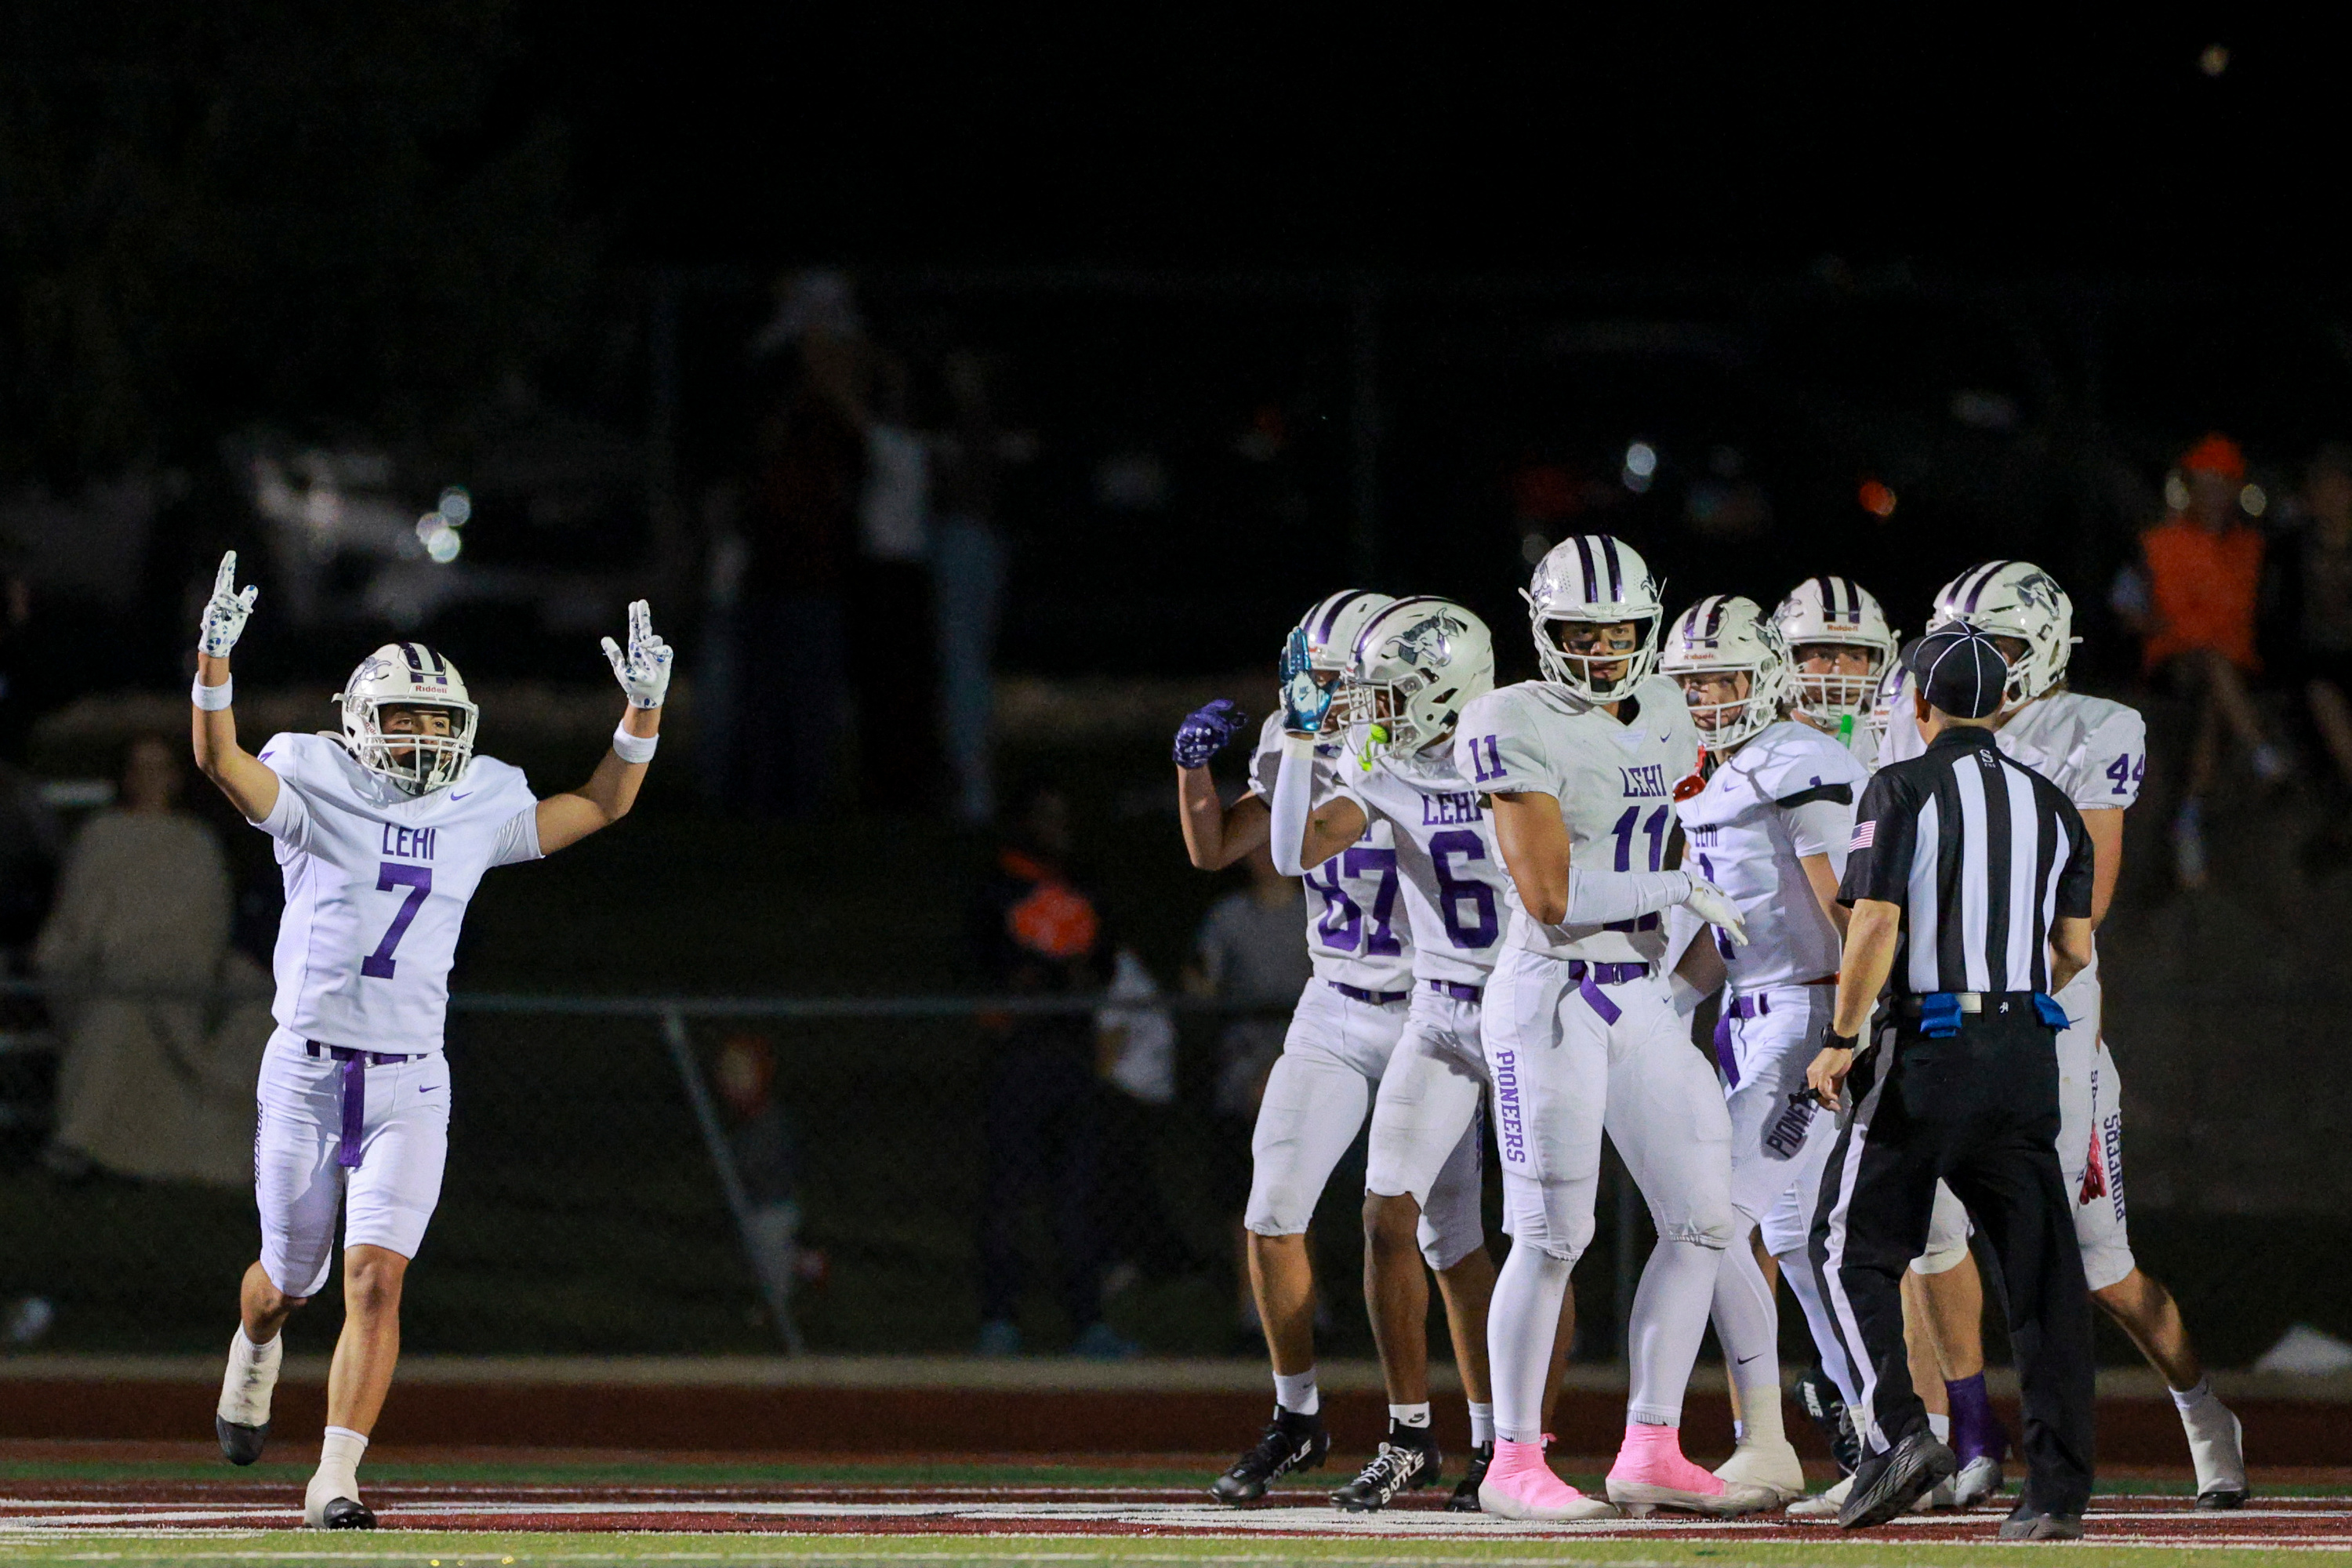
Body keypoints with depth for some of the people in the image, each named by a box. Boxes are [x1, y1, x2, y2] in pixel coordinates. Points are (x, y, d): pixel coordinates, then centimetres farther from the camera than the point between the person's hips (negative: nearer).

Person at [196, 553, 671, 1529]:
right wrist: (214, 660, -36)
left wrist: (644, 707, 3)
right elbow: (220, 761, -20)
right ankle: (256, 1349, 51)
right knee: (290, 1280, 14)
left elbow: (603, 804, 16)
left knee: (374, 1280, -14)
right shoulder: (317, 794, -4)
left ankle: (335, 1482, -13)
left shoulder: (478, 809, 6)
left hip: (410, 1087, 1)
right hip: (307, 1073, -1)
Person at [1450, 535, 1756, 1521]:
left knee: (1701, 1221, 4)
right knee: (1552, 1239, -5)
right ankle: (1514, 1464, 5)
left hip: (1640, 998, 7)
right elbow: (1550, 896, -17)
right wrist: (1677, 892, -10)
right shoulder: (1519, 729, -13)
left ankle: (1652, 1452, 11)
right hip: (1551, 997, -7)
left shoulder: (1660, 717, 9)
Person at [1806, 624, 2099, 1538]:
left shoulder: (1905, 792, -5)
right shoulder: (2050, 805, 11)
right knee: (2041, 1266, 4)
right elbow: (2075, 949, 13)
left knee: (1855, 1247, 6)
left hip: (1927, 1051, -5)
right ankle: (2058, 1487, 0)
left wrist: (1841, 1042, -6)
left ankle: (1896, 1430, -11)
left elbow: (1877, 926, -13)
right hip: (2028, 1055, 5)